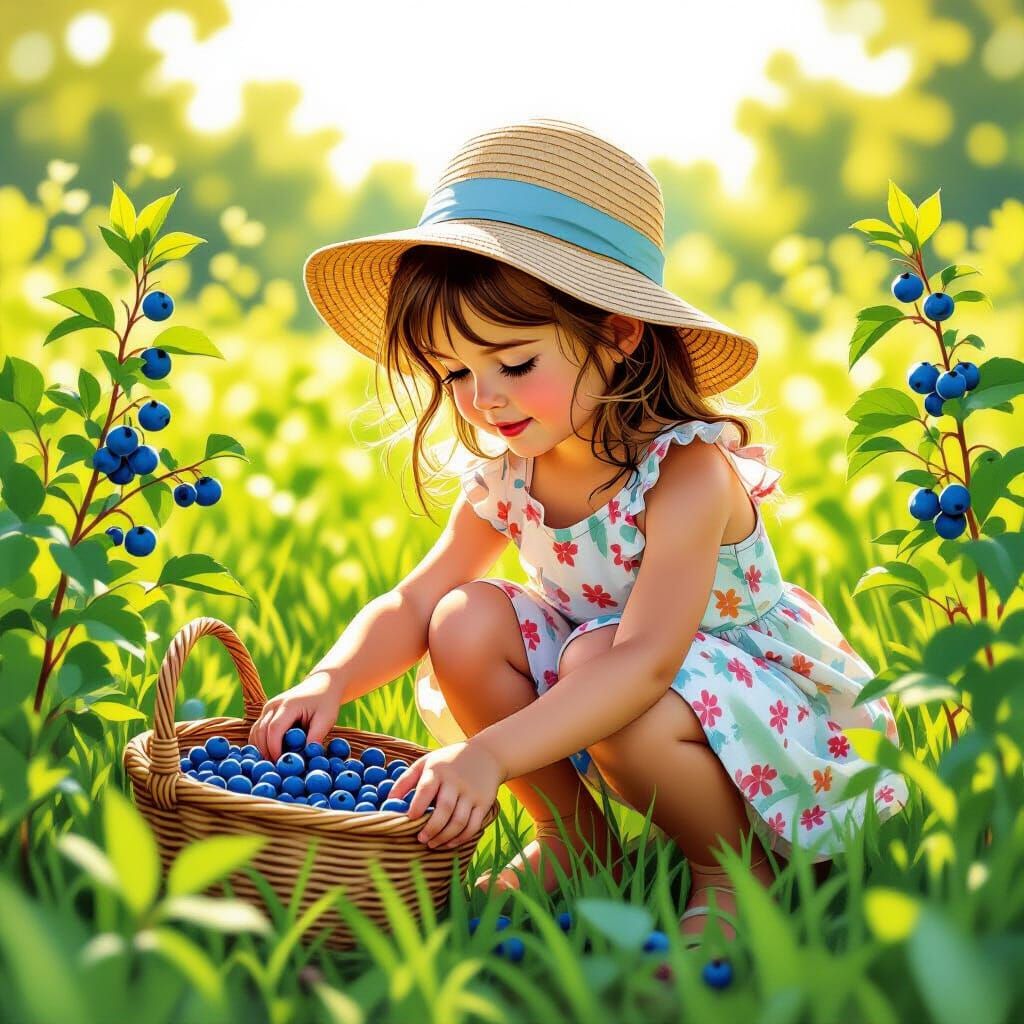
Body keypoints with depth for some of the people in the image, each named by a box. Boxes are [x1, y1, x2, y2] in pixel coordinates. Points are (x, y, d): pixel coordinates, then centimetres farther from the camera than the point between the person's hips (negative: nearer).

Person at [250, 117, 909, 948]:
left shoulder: (690, 473, -29)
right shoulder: (507, 479, -7)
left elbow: (646, 660, -39)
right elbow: (414, 603, -3)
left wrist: (491, 752, -49)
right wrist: (331, 681, -24)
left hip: (758, 699, -6)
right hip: (594, 690, 7)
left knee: (591, 658, -36)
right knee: (467, 622, -16)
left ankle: (735, 866, -9)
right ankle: (575, 839, 1)